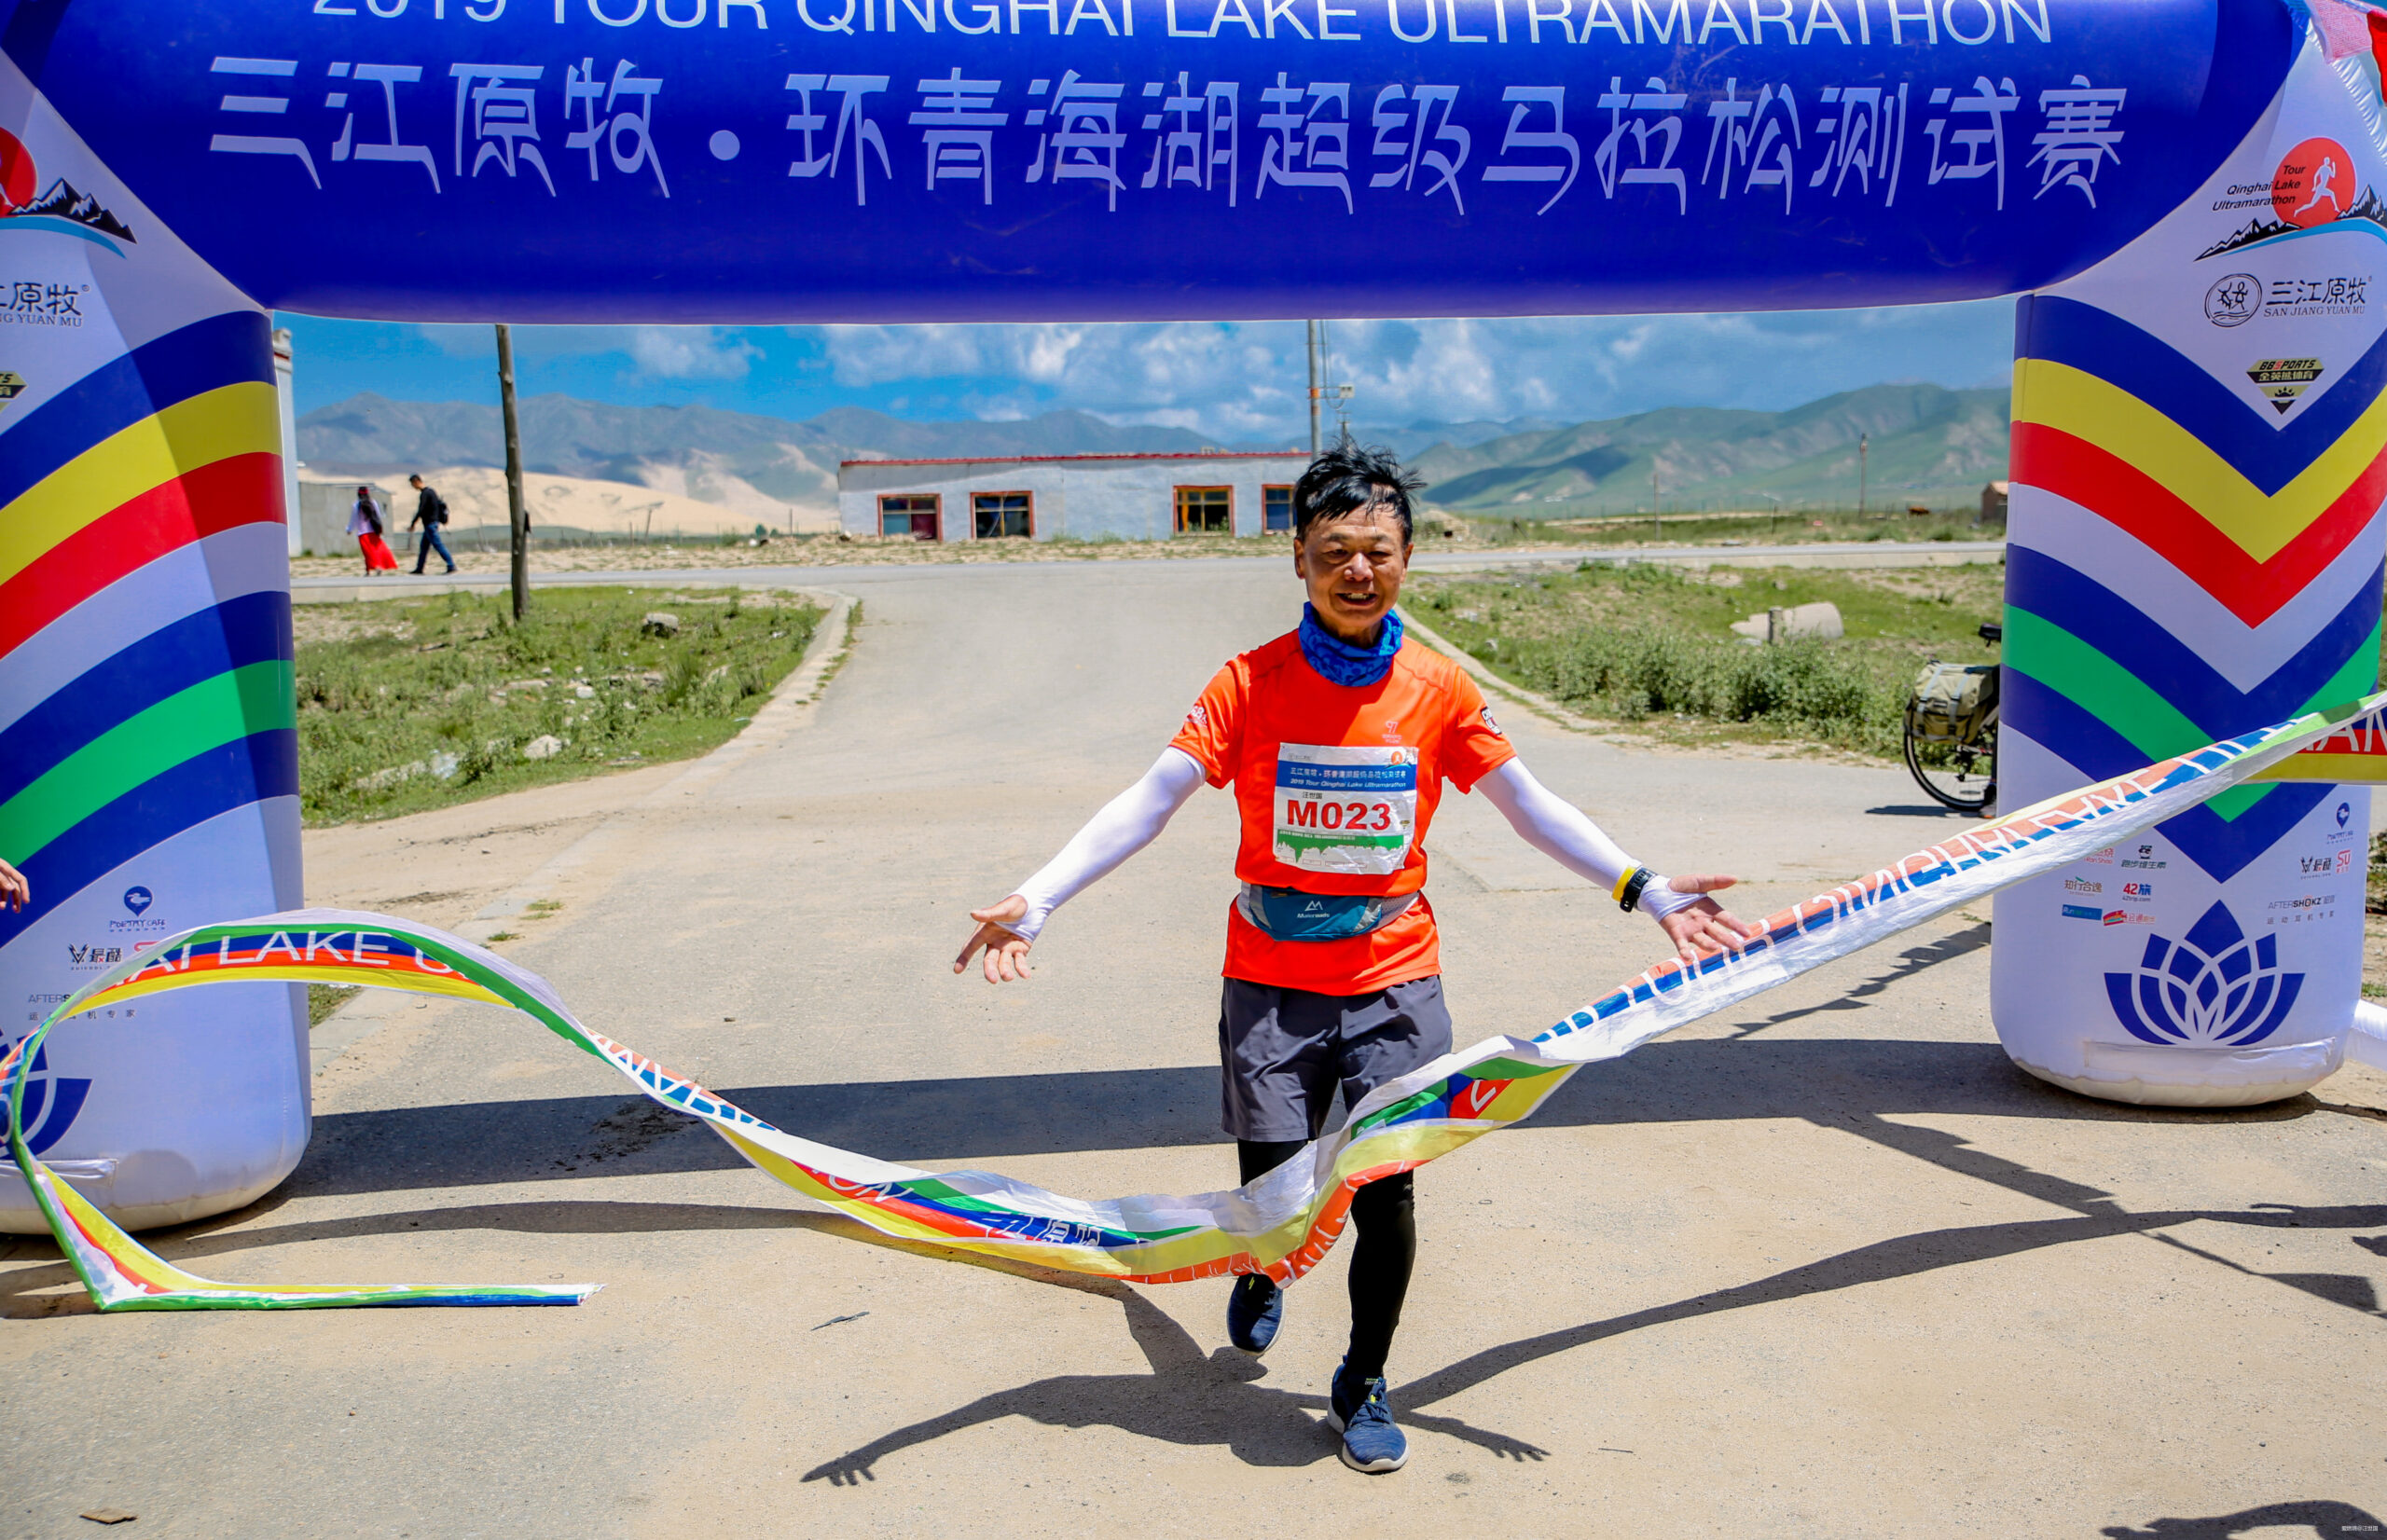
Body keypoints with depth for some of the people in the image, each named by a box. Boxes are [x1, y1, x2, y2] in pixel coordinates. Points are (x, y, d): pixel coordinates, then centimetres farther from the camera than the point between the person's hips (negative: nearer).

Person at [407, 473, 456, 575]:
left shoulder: (424, 494, -16)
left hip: (430, 524, -10)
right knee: (424, 547, 13)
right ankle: (419, 569, 17)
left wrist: (412, 525, -15)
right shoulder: (431, 491, 13)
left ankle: (451, 566, -14)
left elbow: (420, 510, -20)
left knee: (438, 545, -11)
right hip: (434, 522, 10)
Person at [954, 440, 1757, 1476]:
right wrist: (1037, 897, -19)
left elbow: (1530, 808, 6)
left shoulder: (1439, 688, -1)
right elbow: (1150, 802, -9)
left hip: (1395, 979, 1)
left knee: (1384, 1194, -1)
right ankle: (1261, 1275, 45)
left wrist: (1645, 890, -1)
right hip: (1271, 981, -1)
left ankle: (1362, 1388, 26)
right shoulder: (1251, 683, -6)